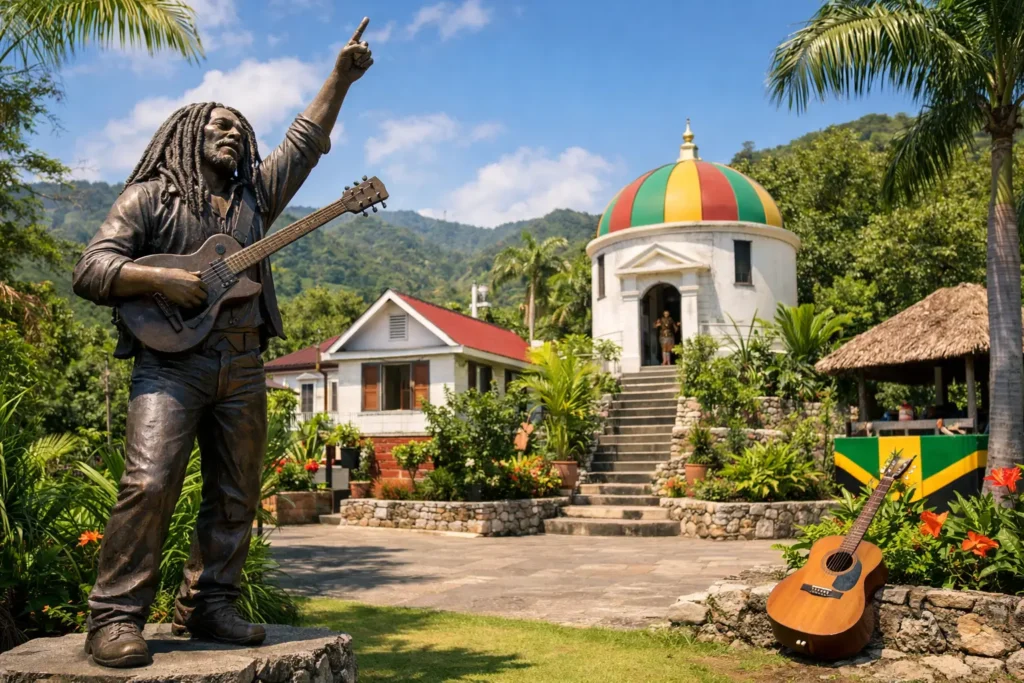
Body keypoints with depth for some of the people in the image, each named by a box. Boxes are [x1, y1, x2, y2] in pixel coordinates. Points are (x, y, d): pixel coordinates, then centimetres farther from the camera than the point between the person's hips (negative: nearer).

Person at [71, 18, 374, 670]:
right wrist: (160, 279, -16)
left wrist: (341, 77, 14)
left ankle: (206, 605, 16)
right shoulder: (150, 195, 6)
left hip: (242, 368, 5)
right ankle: (115, 618, -7)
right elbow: (91, 270, -1)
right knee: (150, 484, -18)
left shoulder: (254, 195, 19)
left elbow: (304, 142, 19)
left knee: (236, 498, 5)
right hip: (170, 362, -5)